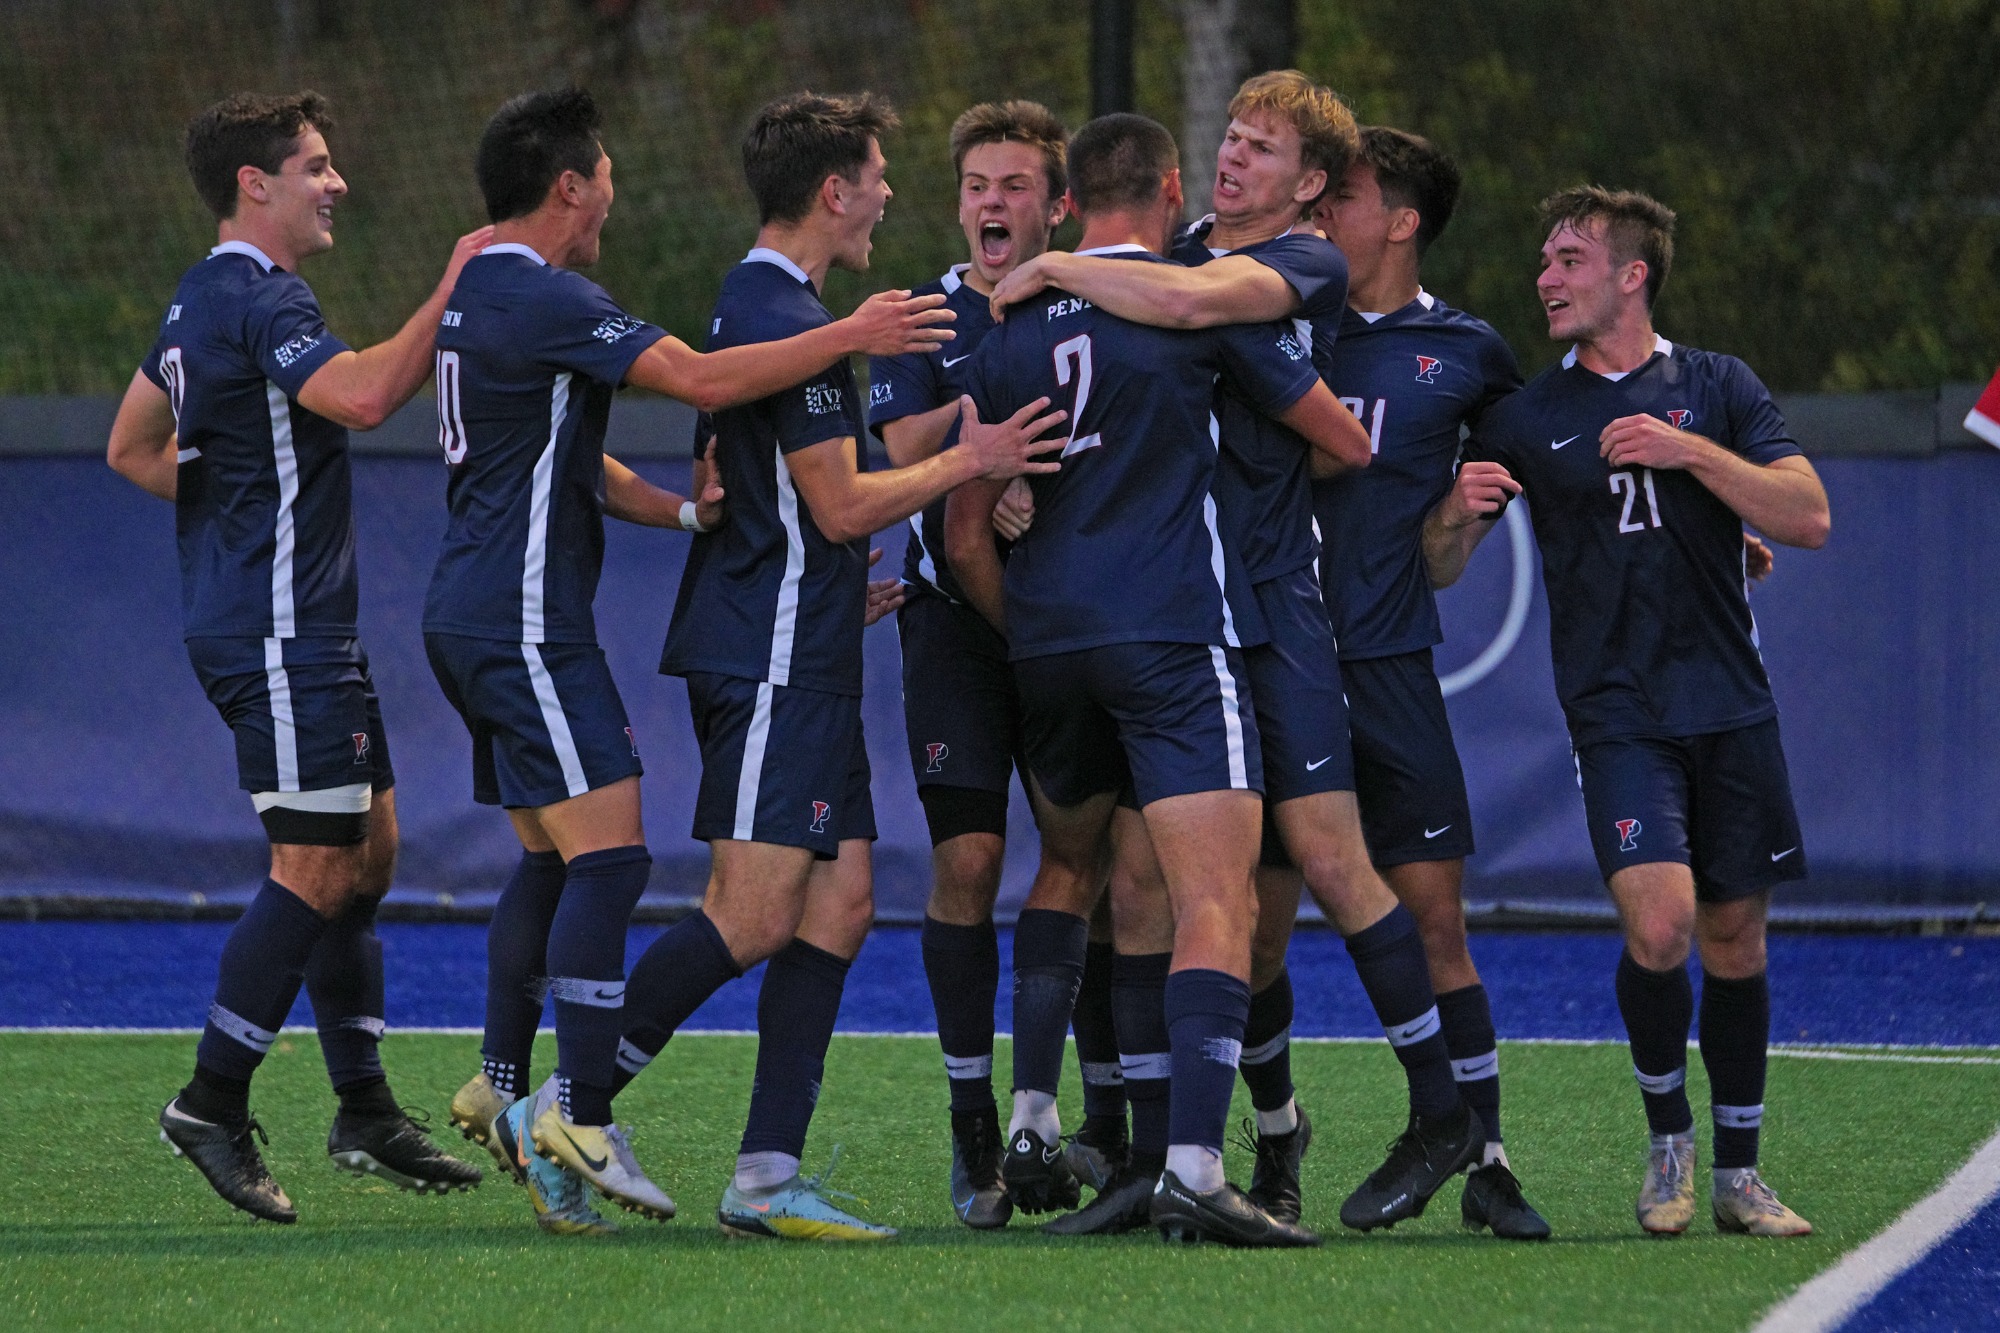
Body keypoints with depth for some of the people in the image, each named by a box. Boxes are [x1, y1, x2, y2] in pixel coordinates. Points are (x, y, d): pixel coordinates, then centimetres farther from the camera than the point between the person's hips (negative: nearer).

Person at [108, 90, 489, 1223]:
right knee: (317, 869, -10)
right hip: (278, 633, -11)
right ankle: (214, 1104, -5)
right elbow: (362, 396, -32)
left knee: (368, 849, 12)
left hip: (307, 632, 11)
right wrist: (449, 296, -24)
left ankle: (366, 1110, 16)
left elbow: (133, 448, 26)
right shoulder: (258, 298, -16)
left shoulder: (203, 301, 17)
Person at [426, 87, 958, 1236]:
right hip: (526, 622, -11)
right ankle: (580, 1120, -19)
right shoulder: (544, 299, -16)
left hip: (475, 615, 11)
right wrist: (853, 335, -16)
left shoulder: (482, 291, 17)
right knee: (608, 855, -14)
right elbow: (704, 380, -24)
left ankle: (504, 1089, 21)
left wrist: (681, 510, 6)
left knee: (551, 860, 17)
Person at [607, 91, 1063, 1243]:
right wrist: (968, 462, -6)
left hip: (805, 662, 11)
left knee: (839, 908, 5)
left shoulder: (757, 305, 17)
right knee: (752, 918, -13)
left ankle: (768, 1177, 3)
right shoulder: (788, 320, -15)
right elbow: (843, 504, -16)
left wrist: (848, 566, 35)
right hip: (771, 662, -11)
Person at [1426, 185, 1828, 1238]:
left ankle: (1737, 1174, 19)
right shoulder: (1525, 418, 7)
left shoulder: (1717, 388, 6)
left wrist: (1691, 451, -15)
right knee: (1659, 923, -19)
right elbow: (1437, 568, 8)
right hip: (1615, 710, -1)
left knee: (1734, 938, 5)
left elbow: (1807, 518, -4)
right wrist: (1458, 510, -14)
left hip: (1730, 706, 1)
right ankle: (1668, 1144, 3)